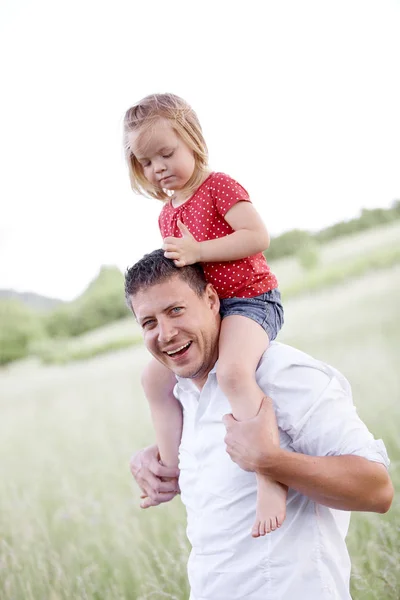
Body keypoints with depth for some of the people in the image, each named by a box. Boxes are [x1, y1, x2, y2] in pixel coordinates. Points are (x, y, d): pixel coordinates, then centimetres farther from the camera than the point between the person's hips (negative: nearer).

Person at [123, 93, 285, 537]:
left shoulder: (219, 187, -9)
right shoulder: (168, 215, 17)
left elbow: (258, 236, -21)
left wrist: (198, 251, -25)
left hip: (249, 299, -10)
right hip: (204, 308, 10)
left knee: (232, 371, -36)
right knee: (156, 376, 11)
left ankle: (272, 477, -38)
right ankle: (175, 469, 19)